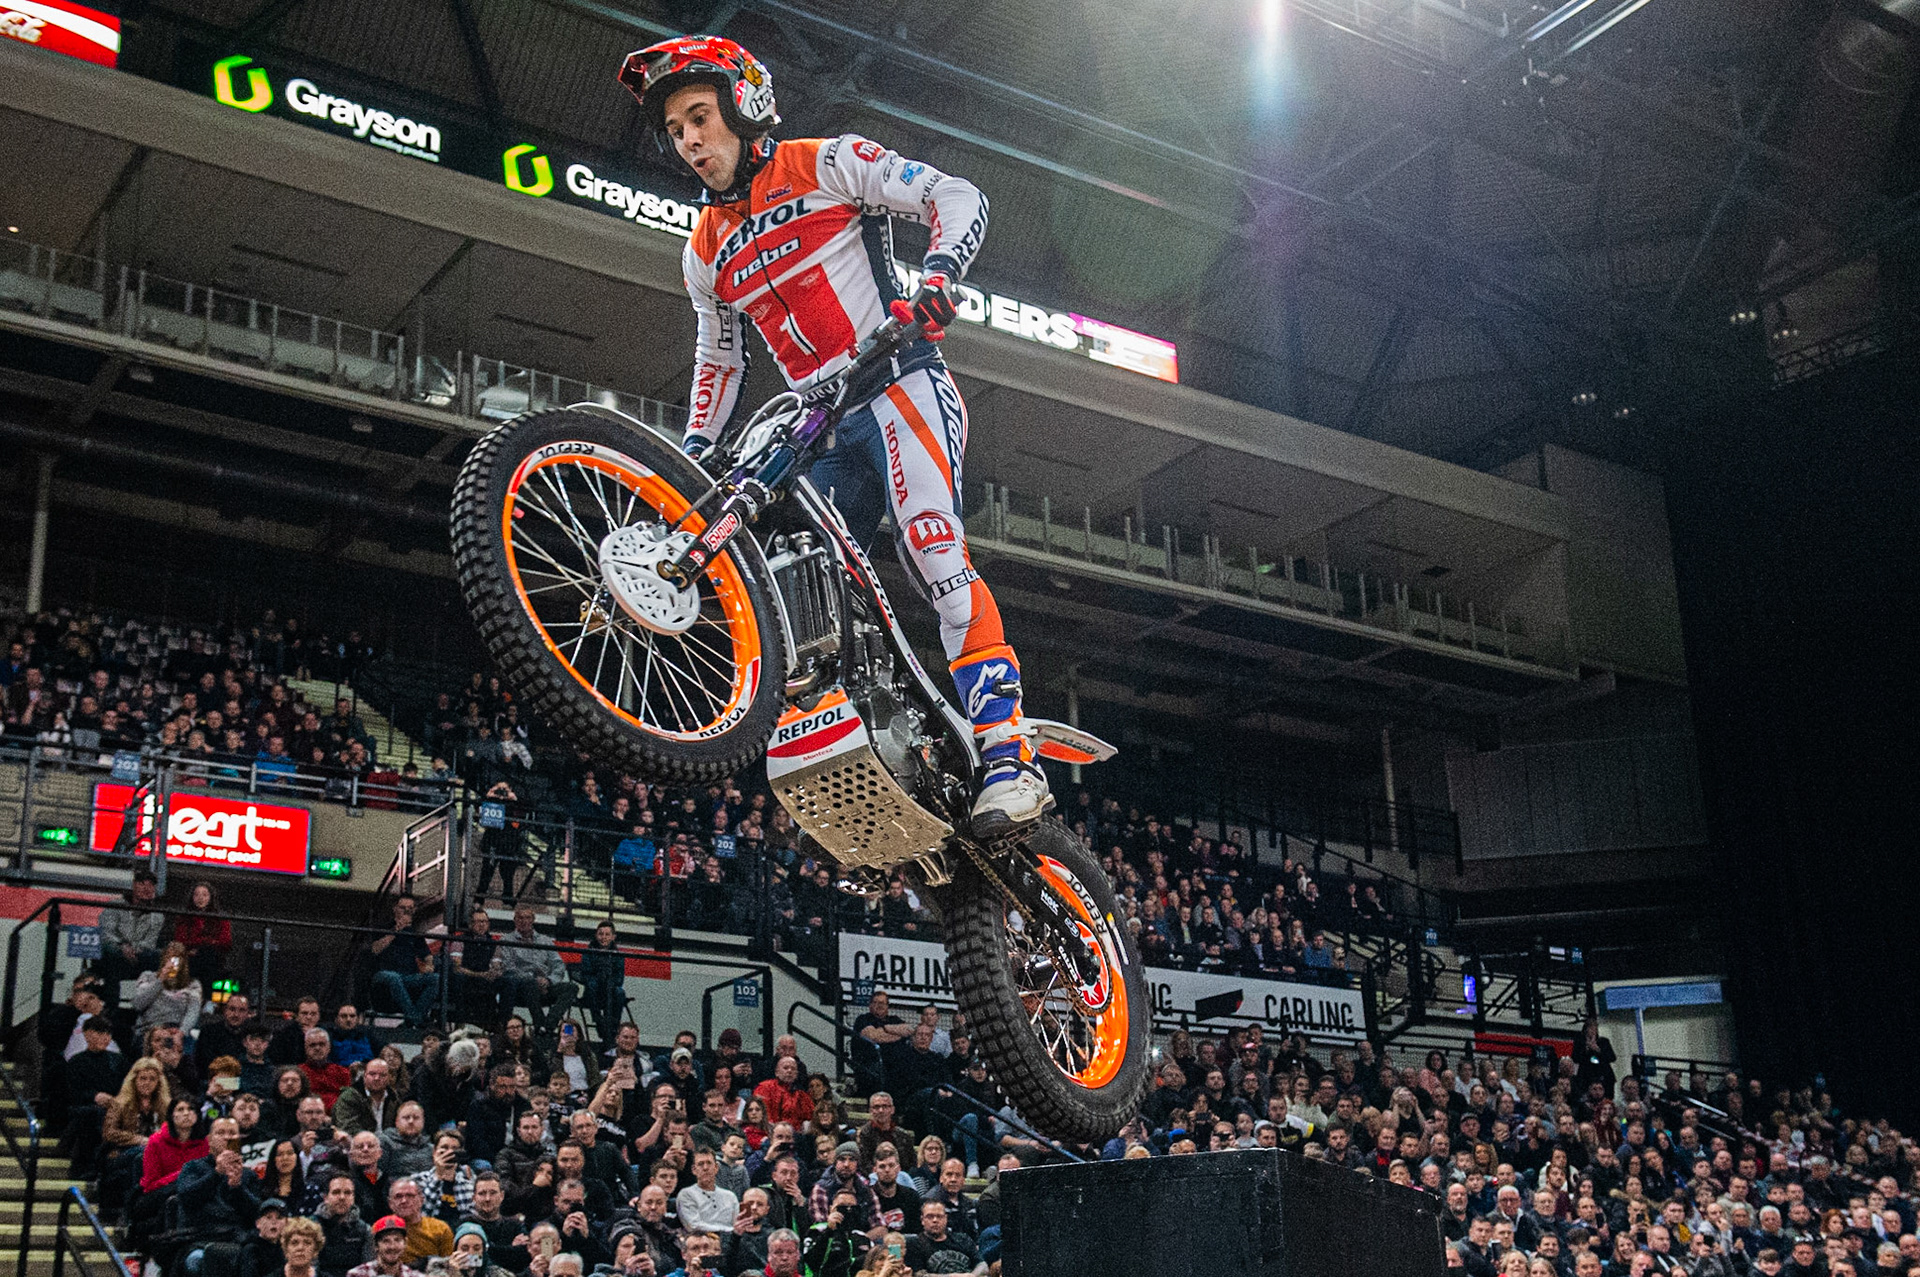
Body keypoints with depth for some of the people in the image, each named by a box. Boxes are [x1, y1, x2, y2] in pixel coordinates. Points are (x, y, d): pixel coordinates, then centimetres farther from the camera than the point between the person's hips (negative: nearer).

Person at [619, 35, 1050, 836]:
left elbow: (957, 198, -6)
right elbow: (719, 361, 28)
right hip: (824, 430, 7)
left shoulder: (827, 165, 1)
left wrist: (936, 277, -26)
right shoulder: (705, 254, 18)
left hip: (899, 386, -7)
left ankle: (1010, 756, -30)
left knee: (934, 556, -27)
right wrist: (689, 460, 16)